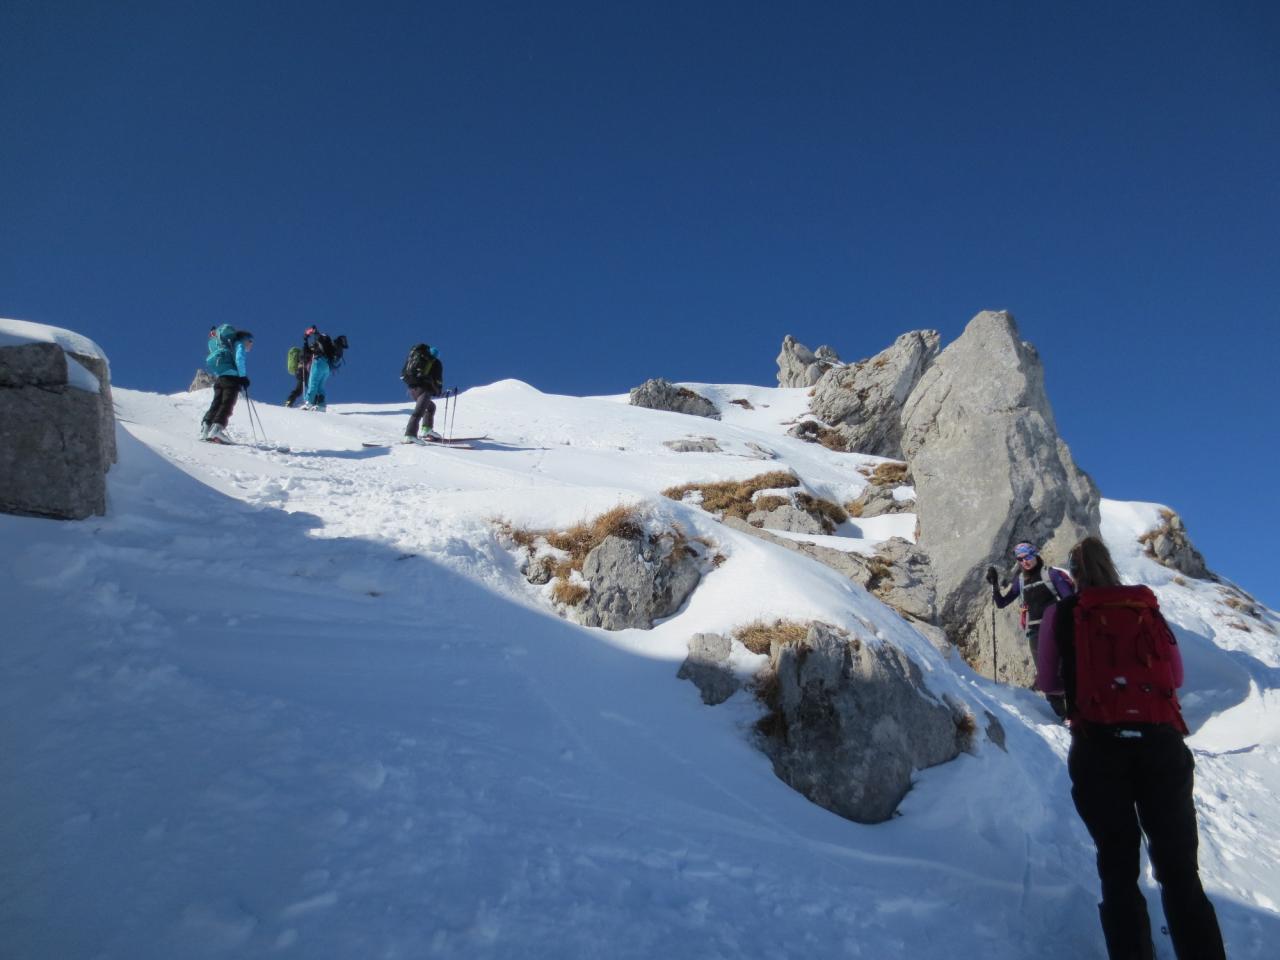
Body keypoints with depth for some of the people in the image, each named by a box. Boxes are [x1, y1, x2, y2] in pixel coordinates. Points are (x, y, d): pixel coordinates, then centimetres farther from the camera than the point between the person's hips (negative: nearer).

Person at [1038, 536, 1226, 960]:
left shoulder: (1062, 614, 6)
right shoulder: (1149, 607, 12)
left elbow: (1046, 682, 11)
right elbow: (1176, 676, 18)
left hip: (1098, 744, -2)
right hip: (1161, 740, 2)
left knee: (1118, 868, 7)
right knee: (1180, 869, 8)